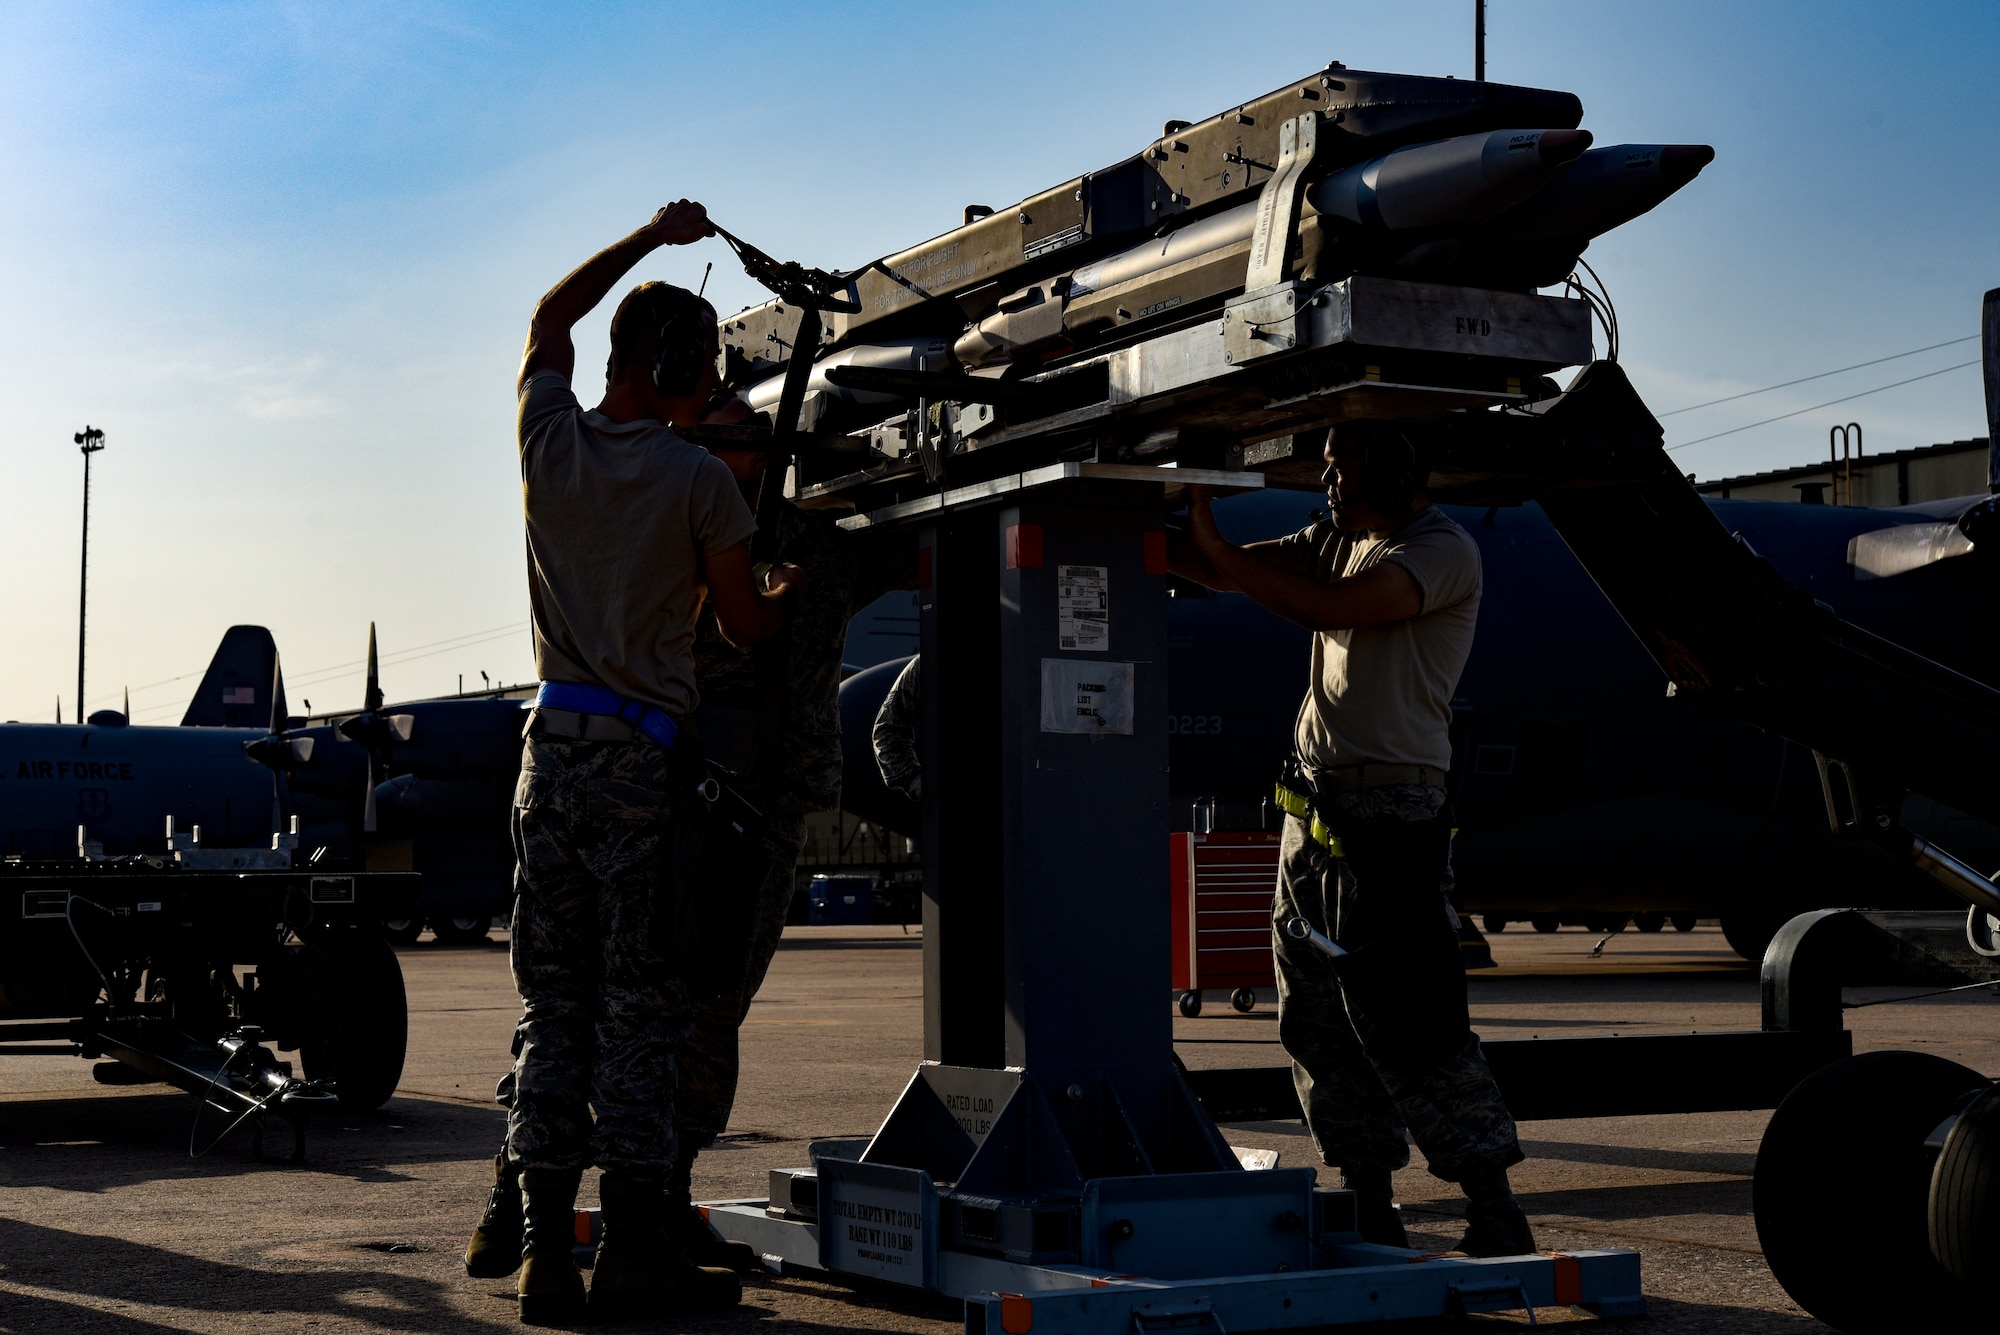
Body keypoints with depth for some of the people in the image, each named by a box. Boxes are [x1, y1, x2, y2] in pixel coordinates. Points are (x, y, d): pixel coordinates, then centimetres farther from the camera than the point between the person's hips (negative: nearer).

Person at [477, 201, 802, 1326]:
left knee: (555, 1003, 8)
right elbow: (747, 625, 3)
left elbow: (549, 319, 25)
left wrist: (651, 239, 29)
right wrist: (792, 593, 25)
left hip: (556, 744, 5)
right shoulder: (698, 480, -7)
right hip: (648, 756, -5)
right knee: (641, 1009, 0)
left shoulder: (552, 440, 4)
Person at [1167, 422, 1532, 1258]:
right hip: (1316, 803, 8)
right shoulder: (1337, 540, 18)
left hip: (1392, 806, -8)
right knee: (1316, 1018, 8)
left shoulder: (1441, 549, -9)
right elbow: (1237, 571, 14)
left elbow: (1337, 607, -24)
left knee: (1403, 1016, -11)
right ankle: (1370, 1211, 16)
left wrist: (1216, 549, -23)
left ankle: (1494, 1214, -3)